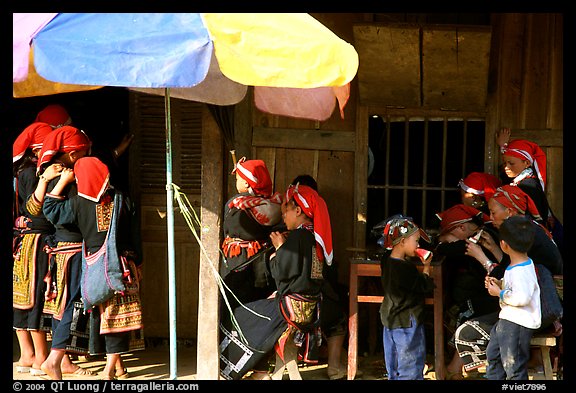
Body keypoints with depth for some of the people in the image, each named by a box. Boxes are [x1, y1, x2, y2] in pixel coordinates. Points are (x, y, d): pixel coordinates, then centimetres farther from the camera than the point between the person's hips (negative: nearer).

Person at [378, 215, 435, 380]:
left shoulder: (387, 261, 1)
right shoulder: (406, 268, -22)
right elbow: (426, 287, -13)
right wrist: (426, 267, -2)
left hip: (390, 321, 8)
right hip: (407, 323, -8)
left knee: (394, 369, 15)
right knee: (411, 368, -2)